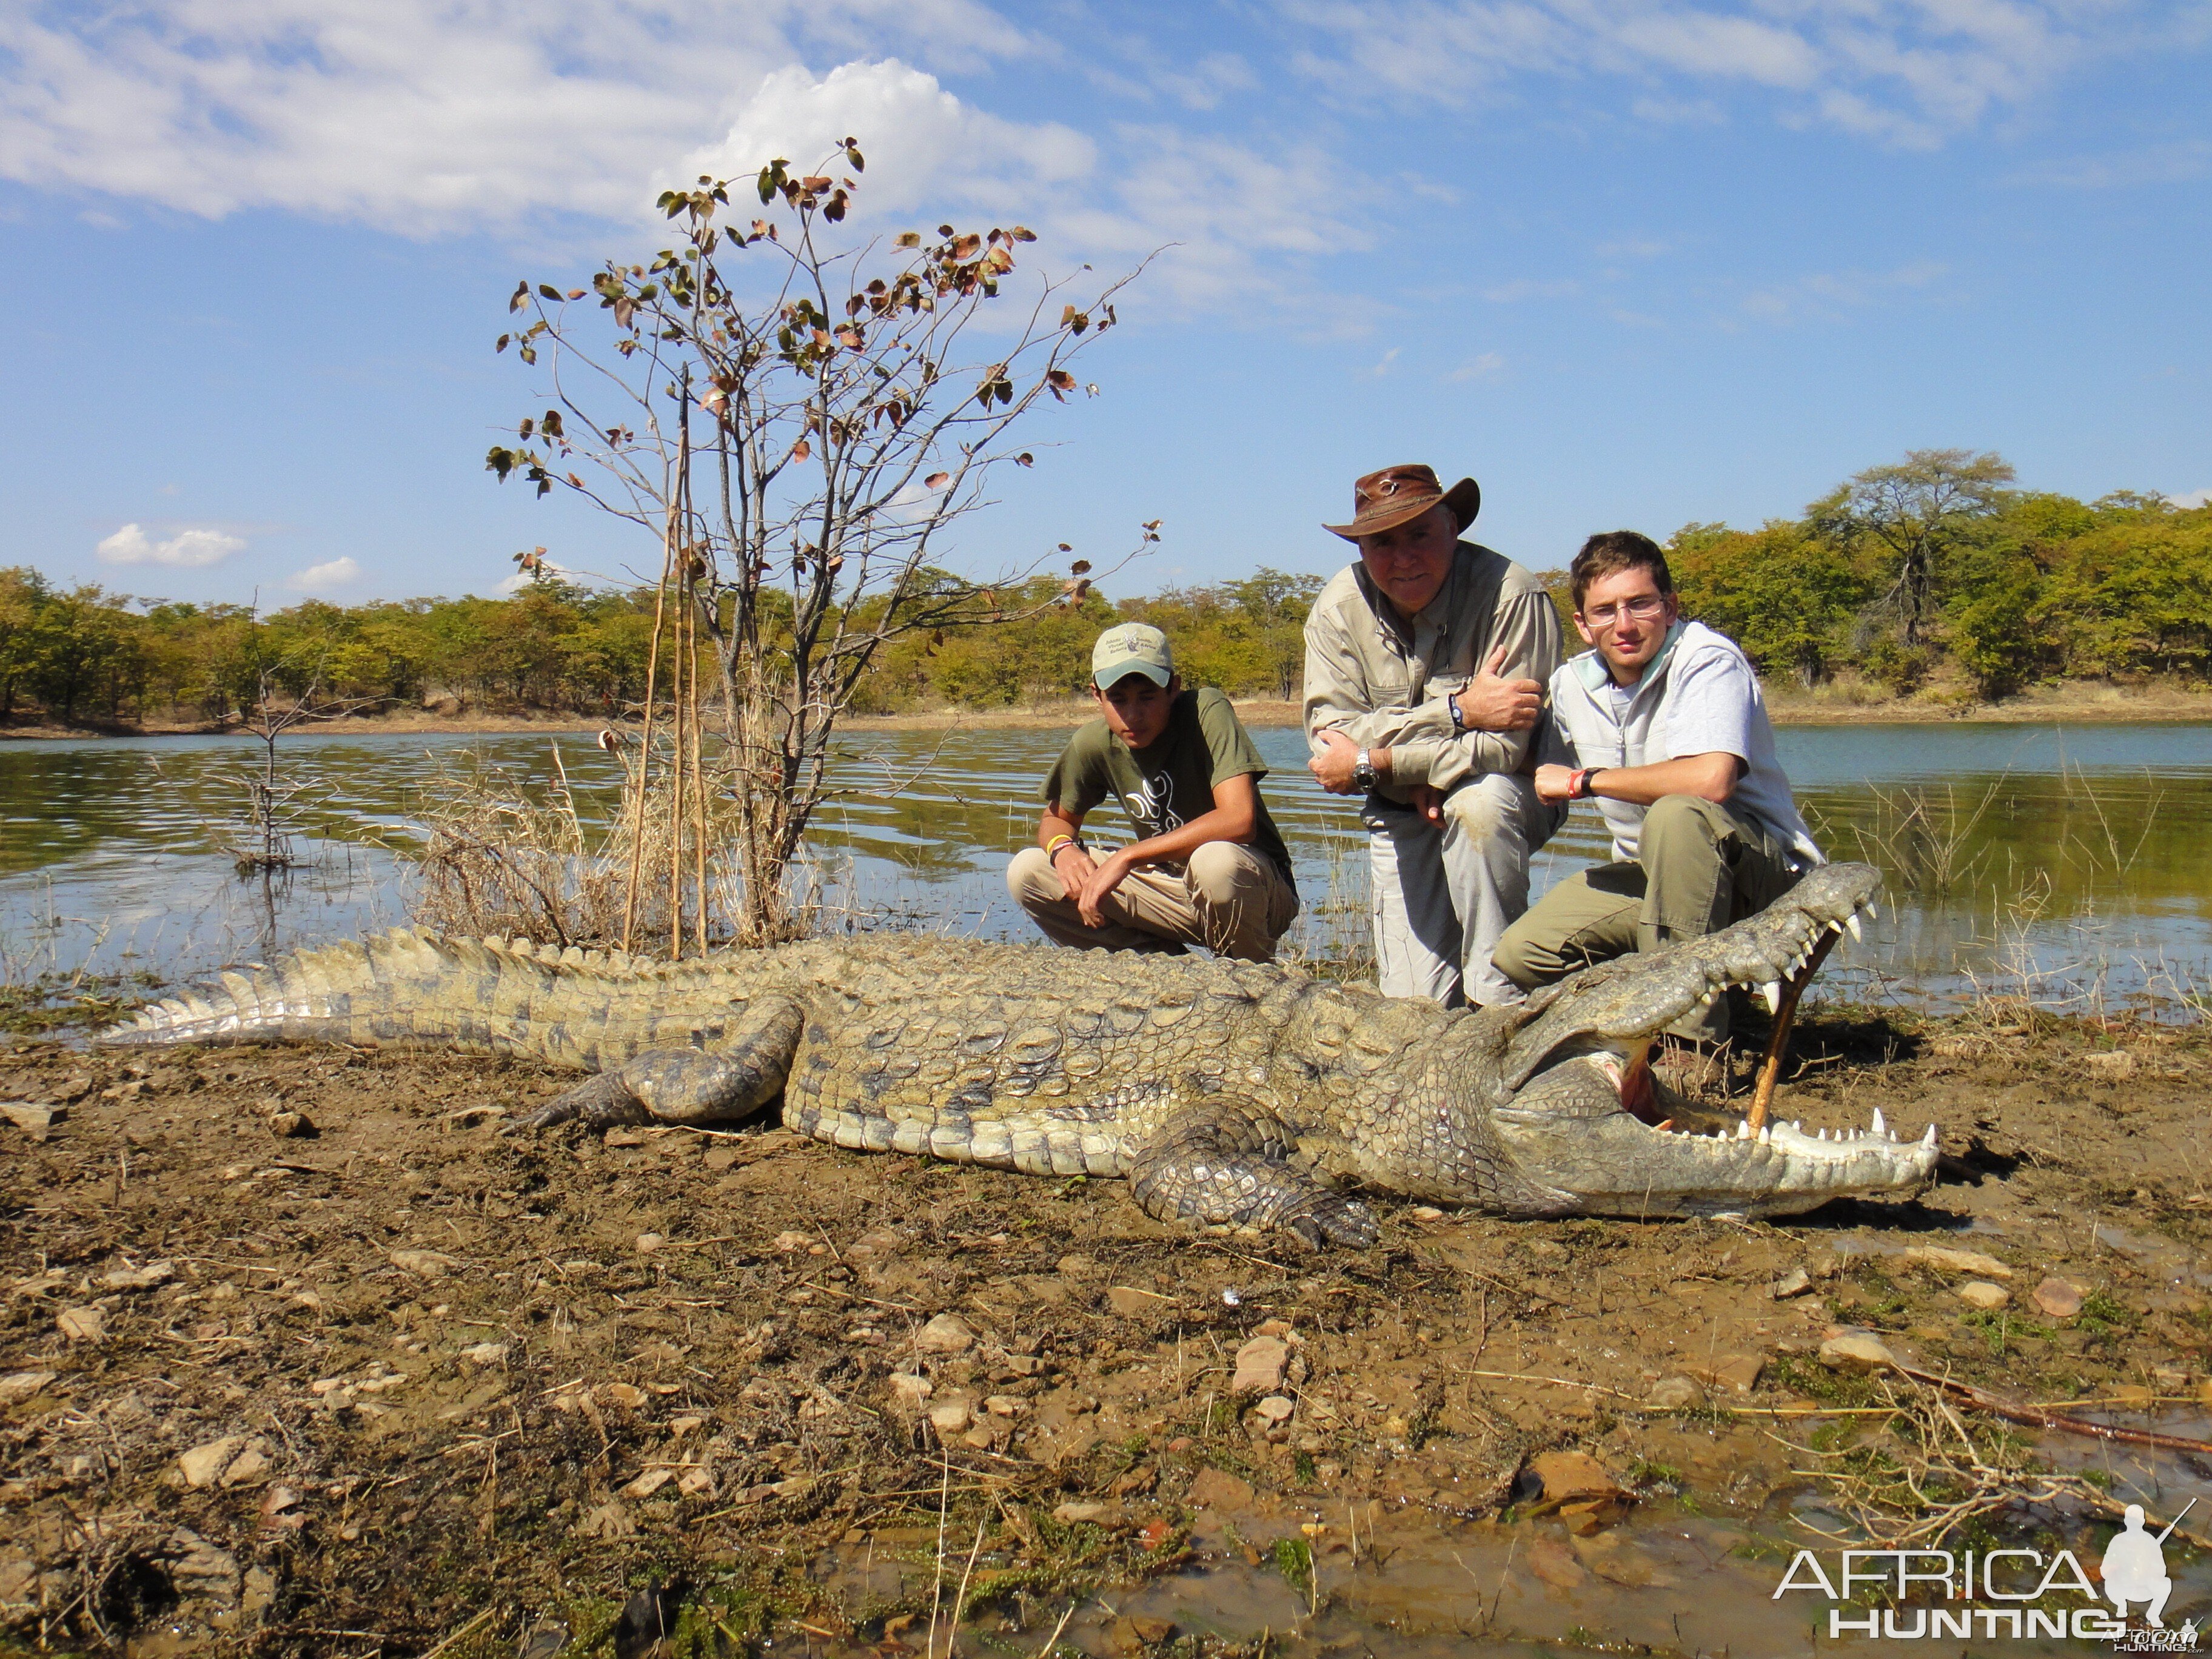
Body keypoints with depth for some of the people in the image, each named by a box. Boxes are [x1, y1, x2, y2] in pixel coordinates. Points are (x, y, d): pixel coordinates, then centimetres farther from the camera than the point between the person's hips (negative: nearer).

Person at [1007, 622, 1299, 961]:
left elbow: (1239, 821, -32)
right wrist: (1063, 848, -16)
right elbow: (1057, 818, 10)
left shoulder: (1207, 712, -22)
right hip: (1171, 886, 5)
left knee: (1216, 860, -40)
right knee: (1026, 872, -7)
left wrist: (1128, 856, -31)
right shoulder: (1095, 743, -7)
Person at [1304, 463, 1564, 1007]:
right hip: (1401, 818, 3)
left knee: (1479, 799, -38)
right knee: (1414, 1002, -6)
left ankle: (1499, 994, -21)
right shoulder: (1338, 608, -14)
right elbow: (1331, 733, -23)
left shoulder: (1512, 595, -26)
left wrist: (1370, 764, -30)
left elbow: (1503, 748, -30)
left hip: (1512, 798, -3)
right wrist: (1458, 711, -32)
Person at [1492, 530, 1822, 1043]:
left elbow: (1711, 780, -37)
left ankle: (1689, 1030, -29)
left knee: (1676, 814, -38)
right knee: (1518, 955, -11)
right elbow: (1545, 780, 17)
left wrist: (1584, 781, -23)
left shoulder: (1708, 660, -19)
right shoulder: (1573, 683, 1)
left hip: (1764, 871, -6)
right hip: (1652, 874, 6)